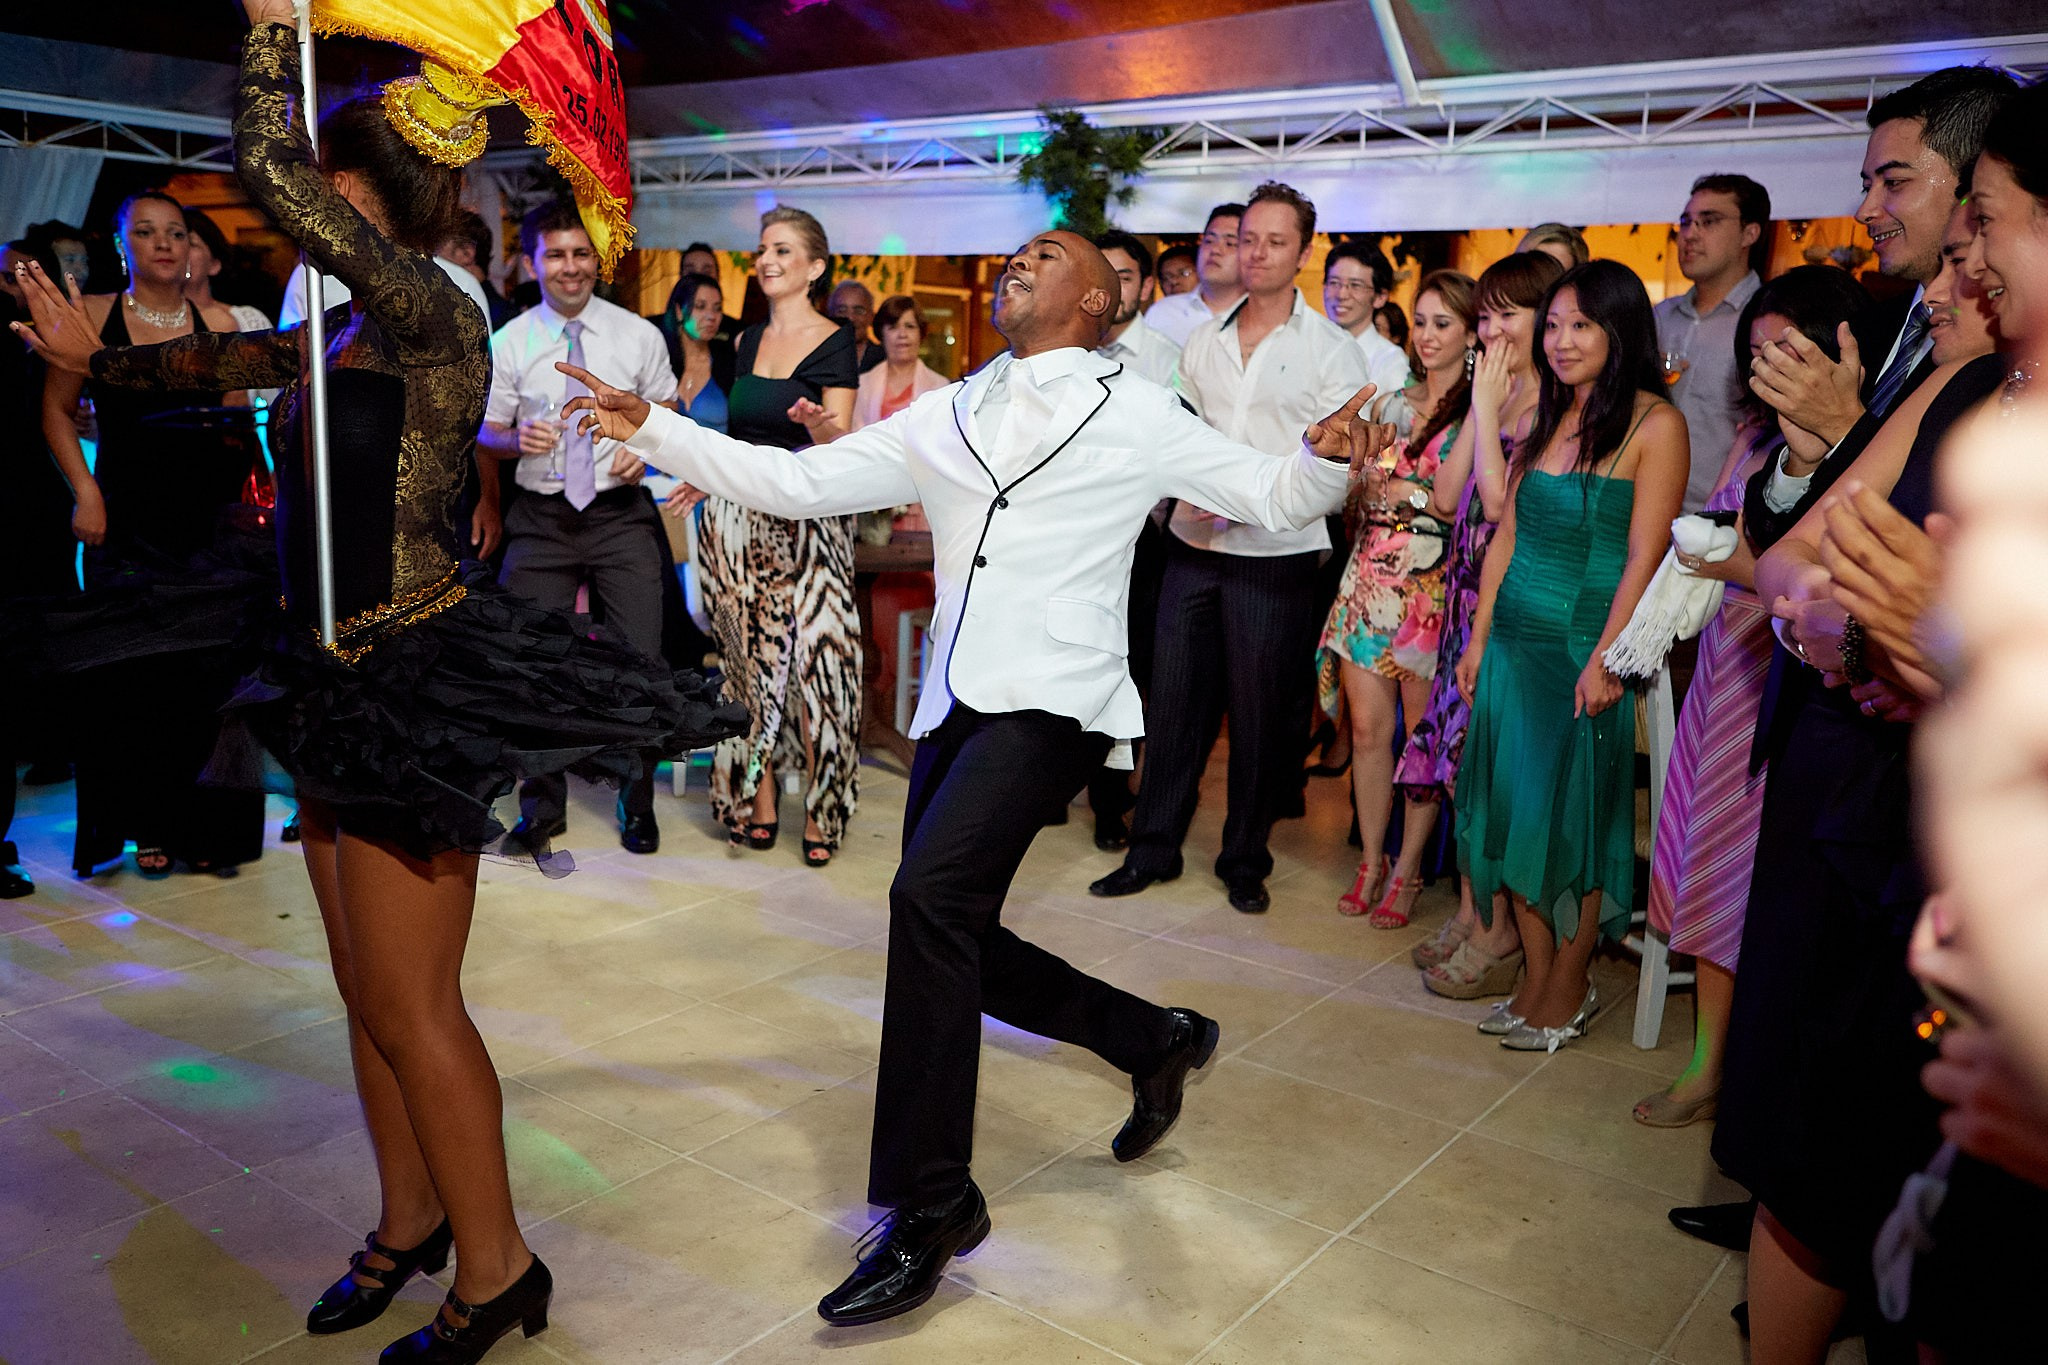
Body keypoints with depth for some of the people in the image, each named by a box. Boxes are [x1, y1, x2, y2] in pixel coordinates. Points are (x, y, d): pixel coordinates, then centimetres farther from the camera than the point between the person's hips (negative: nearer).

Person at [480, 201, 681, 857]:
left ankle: (637, 803, 17)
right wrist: (519, 440, -16)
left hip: (621, 513, 0)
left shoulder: (638, 335, 2)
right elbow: (486, 436, 7)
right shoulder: (508, 343, 2)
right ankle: (542, 806, 22)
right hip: (541, 518, 1)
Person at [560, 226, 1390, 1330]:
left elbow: (1272, 497, 3)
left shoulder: (1133, 413, 5)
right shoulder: (947, 417, 17)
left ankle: (929, 1205, -12)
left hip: (1053, 699, -6)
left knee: (930, 894, -25)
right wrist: (650, 430, 7)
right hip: (957, 703, 7)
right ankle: (1156, 1041, 33)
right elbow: (797, 482, 13)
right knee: (952, 941, 10)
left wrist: (1326, 459, -20)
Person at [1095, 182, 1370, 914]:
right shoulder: (1203, 339, 11)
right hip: (1193, 547, 4)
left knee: (1260, 715, 5)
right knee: (1175, 699, 6)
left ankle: (1245, 860, 20)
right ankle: (1153, 847, 19)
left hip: (1275, 557, -3)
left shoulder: (1331, 348, -2)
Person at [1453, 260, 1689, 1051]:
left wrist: (1606, 659, -18)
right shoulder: (1543, 418, 12)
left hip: (1587, 650, -6)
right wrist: (1478, 638, 11)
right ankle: (1536, 979, 20)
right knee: (1514, 809, 8)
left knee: (1576, 816, 2)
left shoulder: (1654, 424, -7)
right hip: (1515, 640, 6)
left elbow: (1644, 555, -13)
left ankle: (1569, 990, 16)